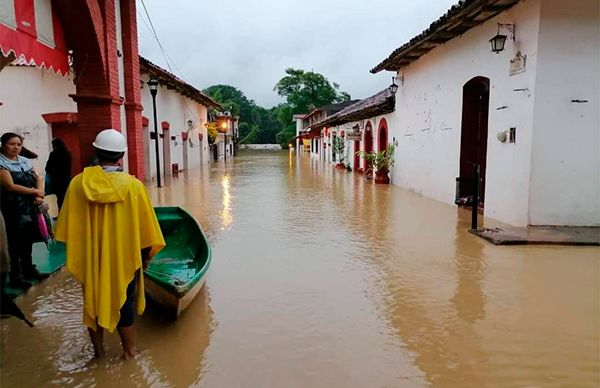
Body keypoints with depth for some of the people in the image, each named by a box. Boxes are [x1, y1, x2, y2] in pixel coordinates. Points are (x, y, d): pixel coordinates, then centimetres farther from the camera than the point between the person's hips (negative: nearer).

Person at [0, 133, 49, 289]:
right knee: (16, 241, 0)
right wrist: (36, 191, -12)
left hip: (30, 205, 6)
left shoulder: (25, 161, 10)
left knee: (29, 239, 13)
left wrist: (40, 195, -9)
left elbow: (38, 179, 9)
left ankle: (29, 269, 26)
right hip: (14, 207, -6)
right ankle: (15, 275, 9)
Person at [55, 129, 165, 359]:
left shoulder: (78, 183, -11)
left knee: (93, 300, 20)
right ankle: (129, 349, 29)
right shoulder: (133, 185, -17)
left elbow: (69, 228, -2)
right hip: (124, 258, -2)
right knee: (124, 302, 15)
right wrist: (145, 257, 6)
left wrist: (79, 255, 13)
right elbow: (145, 229, -9)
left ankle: (98, 349, 36)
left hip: (90, 259, 2)